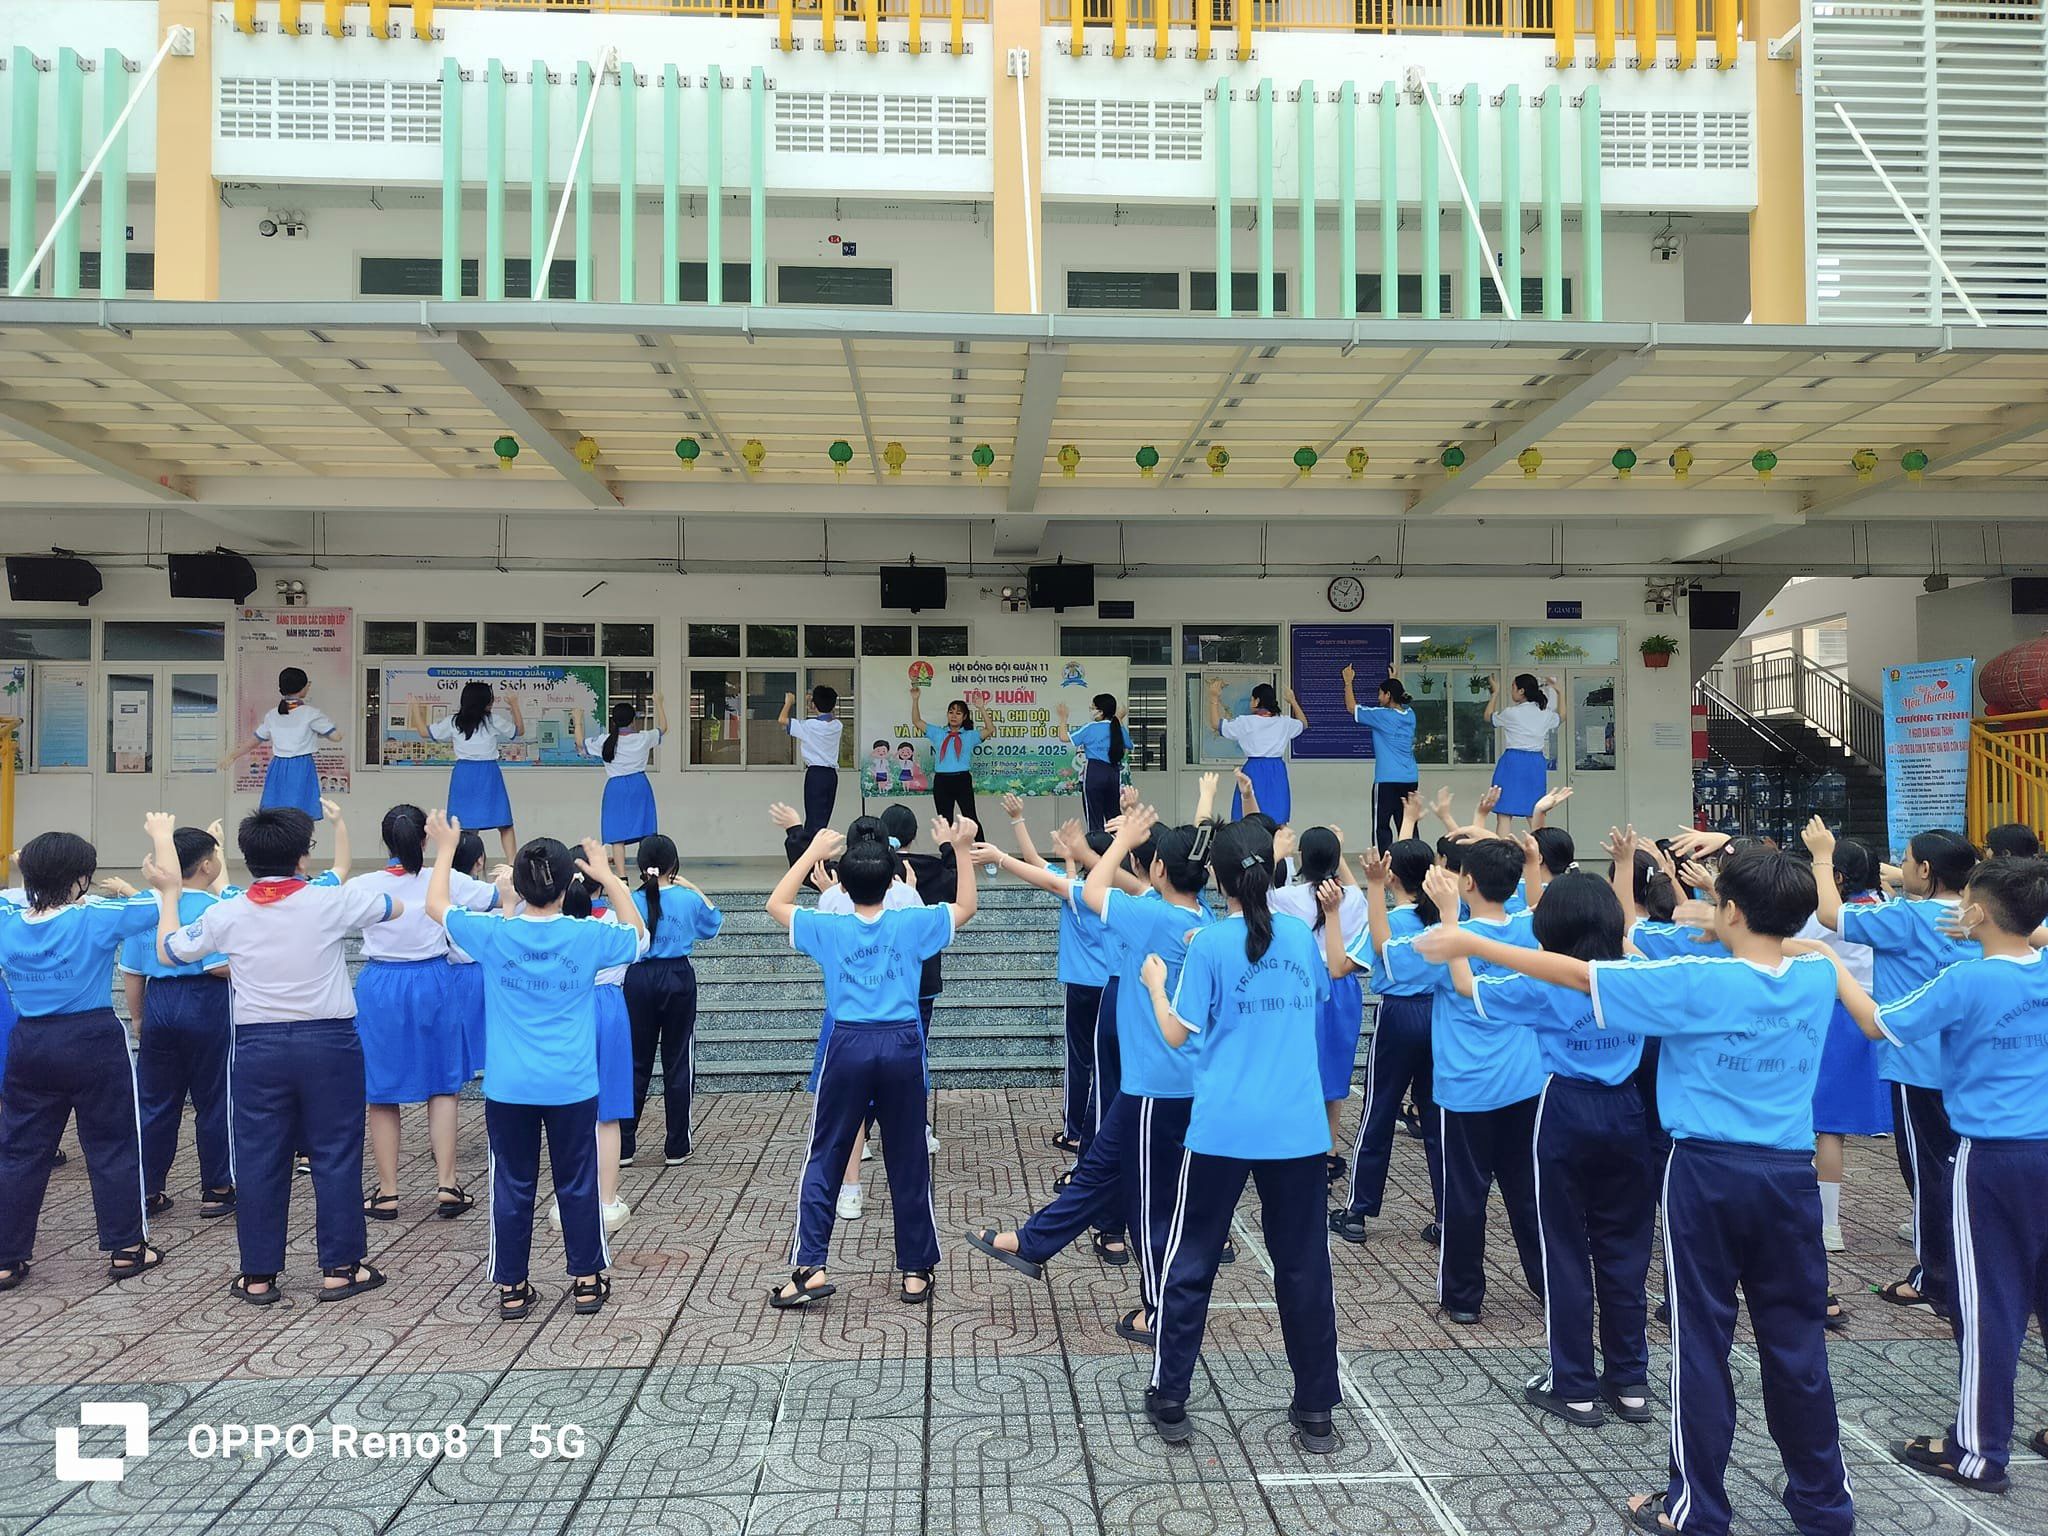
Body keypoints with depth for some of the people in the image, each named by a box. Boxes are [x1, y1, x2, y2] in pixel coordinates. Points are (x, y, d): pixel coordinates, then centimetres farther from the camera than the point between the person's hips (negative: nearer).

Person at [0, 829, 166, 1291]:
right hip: (94, 1042, -4)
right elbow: (171, 890, -9)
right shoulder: (99, 919, -14)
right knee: (112, 1145, 7)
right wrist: (164, 835, 3)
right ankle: (125, 1249, 14)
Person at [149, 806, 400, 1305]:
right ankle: (340, 1267, 12)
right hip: (328, 1042, -2)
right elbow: (394, 907, 8)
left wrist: (168, 891, 27)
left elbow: (168, 950, 14)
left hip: (258, 1046, 2)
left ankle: (257, 1275, 17)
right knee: (335, 1155, 6)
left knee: (258, 1158, 10)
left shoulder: (227, 914, -3)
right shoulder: (331, 903, -10)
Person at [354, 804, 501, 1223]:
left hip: (380, 985, 0)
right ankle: (447, 1185, 7)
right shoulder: (445, 881, -7)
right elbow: (502, 896, 2)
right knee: (442, 1086, 10)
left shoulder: (365, 886, -8)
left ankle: (387, 1193, 15)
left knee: (382, 1092, 10)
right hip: (433, 982, 0)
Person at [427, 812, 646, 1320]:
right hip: (572, 1087, 0)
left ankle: (512, 1288, 18)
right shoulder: (587, 937, -10)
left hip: (508, 1087, 0)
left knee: (512, 1186, 11)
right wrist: (608, 877, 15)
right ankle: (587, 1281, 20)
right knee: (577, 1183, 11)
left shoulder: (492, 935, -10)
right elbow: (639, 936, 12)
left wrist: (445, 850, 20)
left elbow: (436, 906, 9)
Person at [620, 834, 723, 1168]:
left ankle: (623, 1147, 11)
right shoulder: (688, 899, -6)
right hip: (678, 978, -1)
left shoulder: (630, 902, -6)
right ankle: (676, 1147, 12)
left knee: (635, 1063, 9)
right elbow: (715, 923, 14)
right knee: (678, 1062, 7)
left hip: (639, 980, 1)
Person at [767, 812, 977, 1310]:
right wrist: (962, 849, 11)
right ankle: (915, 1272, 18)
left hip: (848, 1047, 0)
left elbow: (776, 904, 14)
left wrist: (813, 851, 13)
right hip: (902, 1047, 1)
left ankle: (812, 1268, 6)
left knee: (824, 1160, 11)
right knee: (908, 1164, 10)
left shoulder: (827, 929, -3)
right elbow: (965, 908, 12)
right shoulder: (912, 925, -4)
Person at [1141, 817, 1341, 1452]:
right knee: (1304, 1266, 12)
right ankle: (1316, 1412, 19)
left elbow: (1177, 1034, -6)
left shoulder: (1210, 944, -9)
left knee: (1189, 1264, 11)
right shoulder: (1300, 935, 4)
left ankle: (1170, 1400, 19)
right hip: (1297, 1130, 3)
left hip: (1222, 1130, -3)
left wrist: (1155, 983, 11)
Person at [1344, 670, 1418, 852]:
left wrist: (1348, 682, 8)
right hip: (1410, 780, 6)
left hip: (1387, 780, -6)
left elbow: (1352, 708, -1)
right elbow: (1399, 700, 31)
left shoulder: (1382, 715, -10)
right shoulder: (1409, 714, 7)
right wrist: (1394, 679, 38)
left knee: (1381, 825, -2)